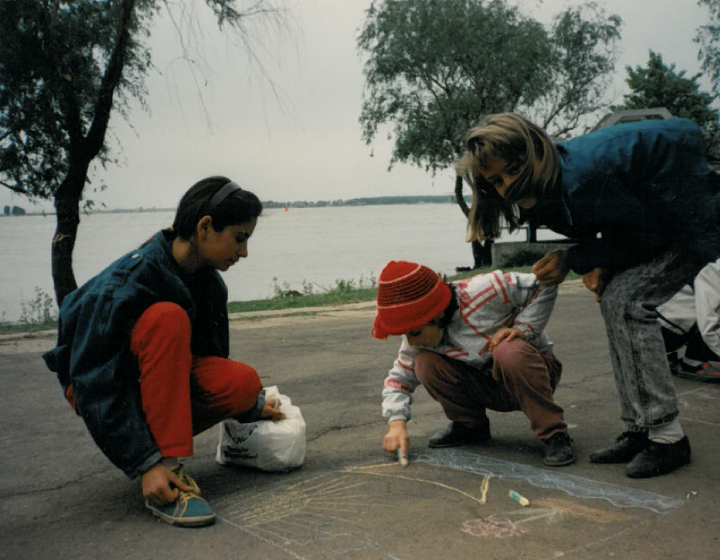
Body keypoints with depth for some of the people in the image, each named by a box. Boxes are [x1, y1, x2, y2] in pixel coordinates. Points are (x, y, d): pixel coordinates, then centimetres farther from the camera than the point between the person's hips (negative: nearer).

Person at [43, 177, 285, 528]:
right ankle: (168, 468, -33)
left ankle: (159, 437, 0)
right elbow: (97, 387, -30)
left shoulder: (209, 282, -5)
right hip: (92, 385, -6)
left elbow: (211, 359, 11)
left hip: (159, 378, 6)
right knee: (167, 318, -35)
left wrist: (253, 407, 13)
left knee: (244, 382, -23)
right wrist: (146, 465, -33)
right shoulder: (123, 284, -28)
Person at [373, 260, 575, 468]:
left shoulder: (481, 293, -29)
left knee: (509, 352, -39)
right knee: (425, 363, -19)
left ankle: (554, 435, -25)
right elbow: (399, 378, -2)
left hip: (533, 371, -4)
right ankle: (469, 425, 3)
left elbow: (544, 286, -20)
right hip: (488, 388, 5)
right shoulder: (422, 333, -11)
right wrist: (397, 423, -18)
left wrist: (522, 329, -27)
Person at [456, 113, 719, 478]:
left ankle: (667, 437, -13)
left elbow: (649, 235, -21)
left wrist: (574, 260, -19)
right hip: (660, 215, 9)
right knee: (614, 300, 1)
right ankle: (639, 431, 6)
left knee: (626, 302, -19)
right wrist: (596, 266, -14)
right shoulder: (548, 187, -4)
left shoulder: (582, 177, -33)